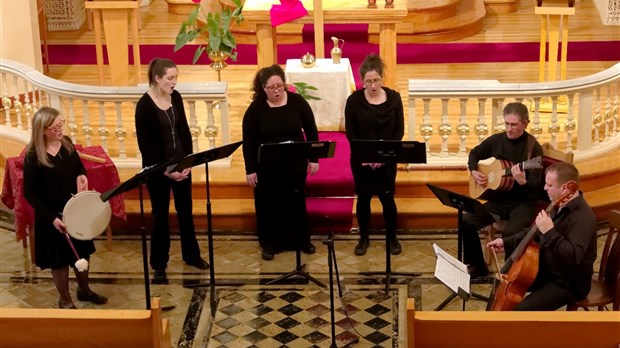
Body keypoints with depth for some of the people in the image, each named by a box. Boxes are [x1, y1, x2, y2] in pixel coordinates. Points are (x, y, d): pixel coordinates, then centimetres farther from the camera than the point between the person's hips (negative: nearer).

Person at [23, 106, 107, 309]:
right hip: (53, 216, -6)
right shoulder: (33, 157, -22)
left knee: (83, 252, 21)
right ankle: (65, 301, 30)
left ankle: (84, 290, 44)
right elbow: (30, 193, -18)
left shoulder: (66, 143, -5)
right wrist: (51, 218, -23)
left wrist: (81, 176, -12)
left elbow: (79, 165, 12)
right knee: (59, 259, 11)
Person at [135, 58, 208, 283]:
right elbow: (145, 144, -15)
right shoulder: (144, 105, -16)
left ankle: (191, 255, 32)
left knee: (185, 210, 16)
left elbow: (184, 131, 6)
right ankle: (159, 264, 18)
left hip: (181, 164, 5)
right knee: (161, 214, 5)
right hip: (157, 169, -5)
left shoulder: (176, 97, 0)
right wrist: (164, 170, -18)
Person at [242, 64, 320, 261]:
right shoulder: (255, 108, -10)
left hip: (295, 163, 1)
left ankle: (302, 241, 29)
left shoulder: (297, 102, -6)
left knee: (296, 201, 14)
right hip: (267, 167, -1)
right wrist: (250, 170, -7)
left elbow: (311, 130, 3)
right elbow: (249, 141, -6)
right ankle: (269, 244, 23)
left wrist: (314, 158, 2)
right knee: (268, 204, 9)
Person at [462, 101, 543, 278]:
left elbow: (536, 187, -18)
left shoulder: (533, 147, -13)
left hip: (523, 202, -5)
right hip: (499, 199, 5)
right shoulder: (496, 140, 2)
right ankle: (477, 267, 5)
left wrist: (522, 182, -39)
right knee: (466, 221, -14)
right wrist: (474, 172, 2)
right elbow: (474, 154, 22)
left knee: (510, 232, -33)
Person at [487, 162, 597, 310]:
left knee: (523, 309, -26)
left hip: (569, 283, -10)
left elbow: (574, 256, -38)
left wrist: (550, 232, -38)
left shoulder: (582, 216, -27)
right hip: (548, 270, 10)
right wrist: (506, 241, 12)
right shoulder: (561, 206, 4)